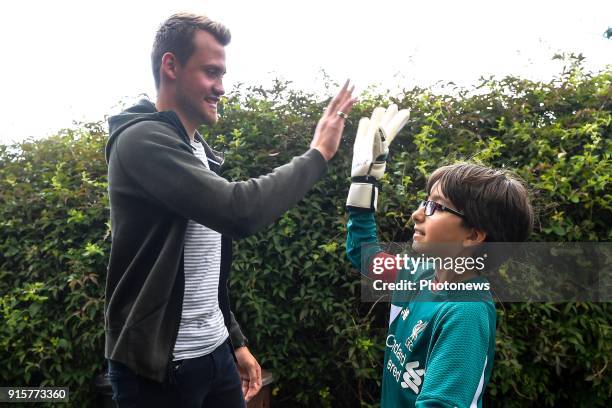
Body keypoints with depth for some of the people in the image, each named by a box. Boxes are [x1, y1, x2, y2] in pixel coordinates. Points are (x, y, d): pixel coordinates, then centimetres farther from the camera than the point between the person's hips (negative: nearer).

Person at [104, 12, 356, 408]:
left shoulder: (199, 151, 11)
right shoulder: (143, 140, -17)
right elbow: (240, 211, -31)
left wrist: (234, 339, 15)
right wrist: (317, 154, -19)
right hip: (157, 364, -7)